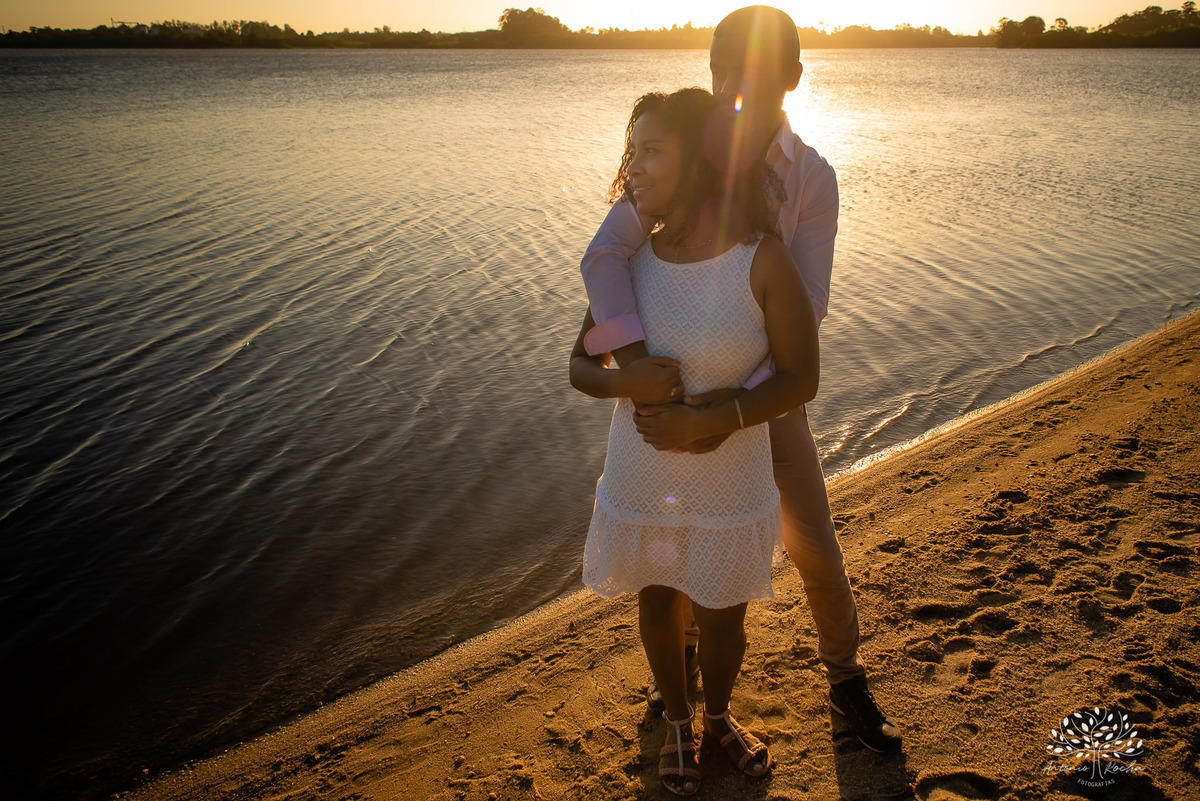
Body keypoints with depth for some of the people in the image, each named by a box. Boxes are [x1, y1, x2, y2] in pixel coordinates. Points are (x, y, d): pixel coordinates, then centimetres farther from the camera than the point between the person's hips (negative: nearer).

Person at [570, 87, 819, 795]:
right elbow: (581, 365, 1)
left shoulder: (763, 260, -16)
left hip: (731, 489, -2)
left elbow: (802, 378, -12)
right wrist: (624, 382, -22)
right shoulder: (631, 260, -6)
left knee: (724, 617, 18)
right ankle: (678, 722, 49)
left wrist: (717, 419, -26)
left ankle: (719, 715, 50)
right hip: (642, 486, 2)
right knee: (659, 607, 21)